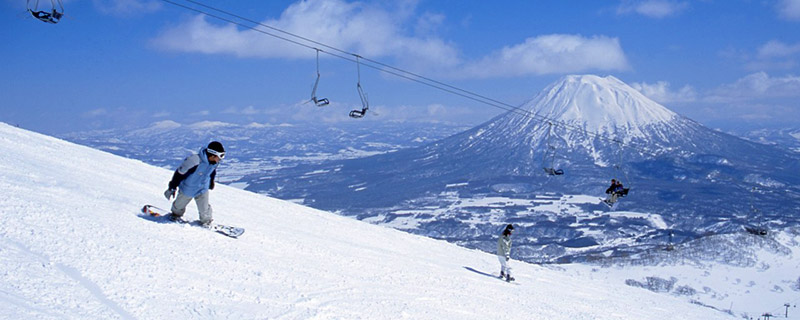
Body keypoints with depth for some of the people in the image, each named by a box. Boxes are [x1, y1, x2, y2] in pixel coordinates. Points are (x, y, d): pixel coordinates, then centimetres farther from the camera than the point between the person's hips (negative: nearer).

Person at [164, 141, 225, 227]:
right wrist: (172, 187, -17)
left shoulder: (215, 162, -20)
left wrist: (211, 182, 22)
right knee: (179, 205, 23)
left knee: (204, 209, 4)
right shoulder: (194, 161, -39)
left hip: (203, 189, 3)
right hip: (187, 188, -3)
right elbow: (179, 173, -26)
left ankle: (206, 221, 33)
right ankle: (176, 214, 55)